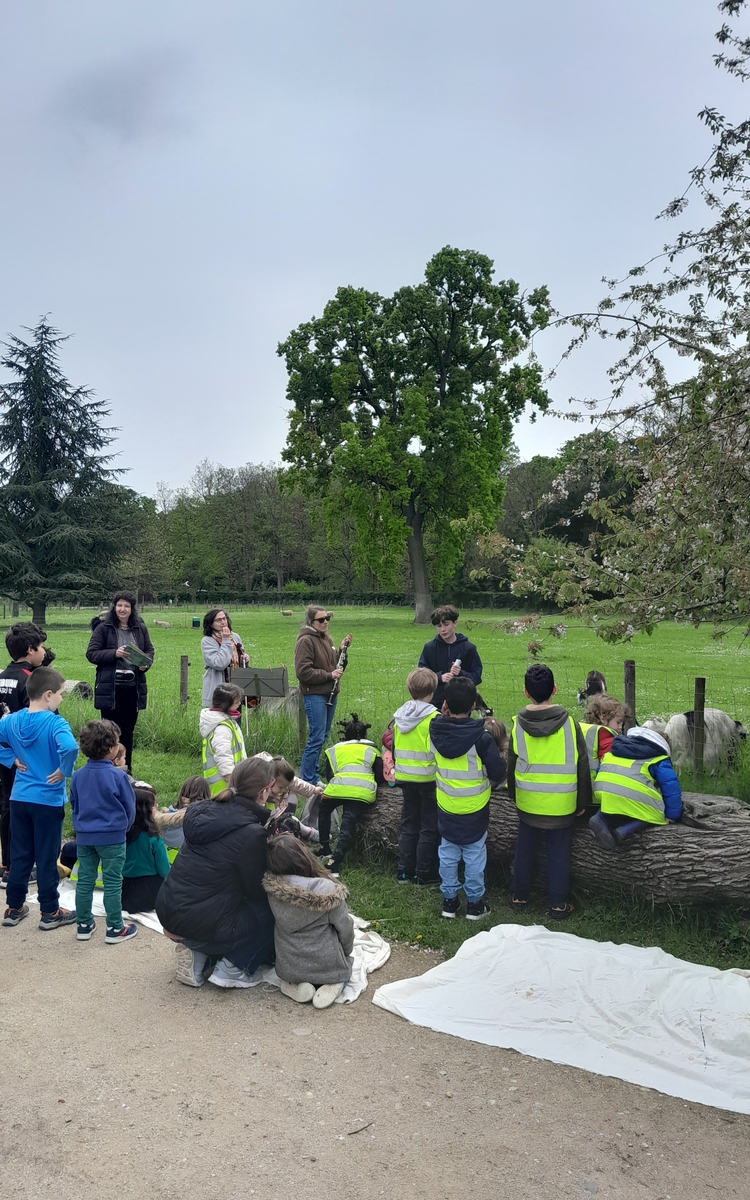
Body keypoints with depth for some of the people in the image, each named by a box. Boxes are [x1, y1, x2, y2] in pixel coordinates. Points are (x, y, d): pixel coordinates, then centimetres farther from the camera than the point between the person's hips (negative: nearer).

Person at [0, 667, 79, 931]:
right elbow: (70, 747, -37)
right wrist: (65, 770, -20)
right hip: (48, 800, -5)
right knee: (47, 858, 5)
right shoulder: (55, 723, -20)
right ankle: (50, 913, 16)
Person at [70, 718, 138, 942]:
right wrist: (123, 829, 11)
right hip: (112, 837, -5)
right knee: (112, 883, 4)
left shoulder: (78, 775, -1)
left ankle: (84, 925, 23)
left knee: (85, 880, 13)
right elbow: (130, 808, -8)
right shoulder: (117, 776, -17)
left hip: (84, 836, 5)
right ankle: (114, 929, 12)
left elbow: (74, 805, 12)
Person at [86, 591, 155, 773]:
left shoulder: (140, 629, 8)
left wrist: (146, 664, -7)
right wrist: (114, 653, -18)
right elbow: (91, 653, -5)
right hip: (110, 687, -4)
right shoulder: (103, 628, -3)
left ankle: (126, 770, 23)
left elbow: (150, 650, 14)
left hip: (133, 687, 4)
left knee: (128, 730, 13)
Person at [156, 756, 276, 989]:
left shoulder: (205, 811, 2)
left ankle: (197, 953, 15)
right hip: (201, 924, -7)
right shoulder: (251, 833, -18)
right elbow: (256, 890, -6)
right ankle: (232, 967, 7)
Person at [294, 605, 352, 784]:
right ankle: (307, 781, 2)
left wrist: (342, 649, 3)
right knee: (317, 738, -7)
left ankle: (314, 777, 22)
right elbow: (303, 671, -19)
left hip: (330, 694, 9)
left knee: (322, 737, 13)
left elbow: (334, 665, 19)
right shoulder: (305, 641, -12)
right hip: (314, 695, -8)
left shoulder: (326, 639, 13)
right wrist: (328, 675, -18)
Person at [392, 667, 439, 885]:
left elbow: (393, 747, 9)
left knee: (408, 825, 16)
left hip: (405, 778, 5)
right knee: (429, 828, 7)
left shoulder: (399, 715, 1)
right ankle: (424, 874, 13)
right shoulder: (434, 718, -17)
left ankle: (404, 871, 21)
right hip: (429, 779, -5)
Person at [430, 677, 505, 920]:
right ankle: (475, 903, 24)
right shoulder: (481, 738, -25)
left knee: (448, 853, 18)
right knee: (474, 855, 13)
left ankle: (449, 899, 29)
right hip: (474, 808, -3)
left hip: (445, 806, 3)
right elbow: (498, 773, -18)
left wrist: (444, 715, -1)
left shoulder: (435, 732, -15)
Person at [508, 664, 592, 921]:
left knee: (525, 849, 16)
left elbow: (511, 763, 2)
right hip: (561, 803, -2)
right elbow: (582, 765, -6)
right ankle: (558, 905, 18)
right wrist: (583, 801, 6)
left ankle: (519, 897, 28)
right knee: (558, 852, 10)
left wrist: (514, 793, 19)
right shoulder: (568, 722, -13)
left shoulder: (519, 724, -9)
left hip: (527, 800, 2)